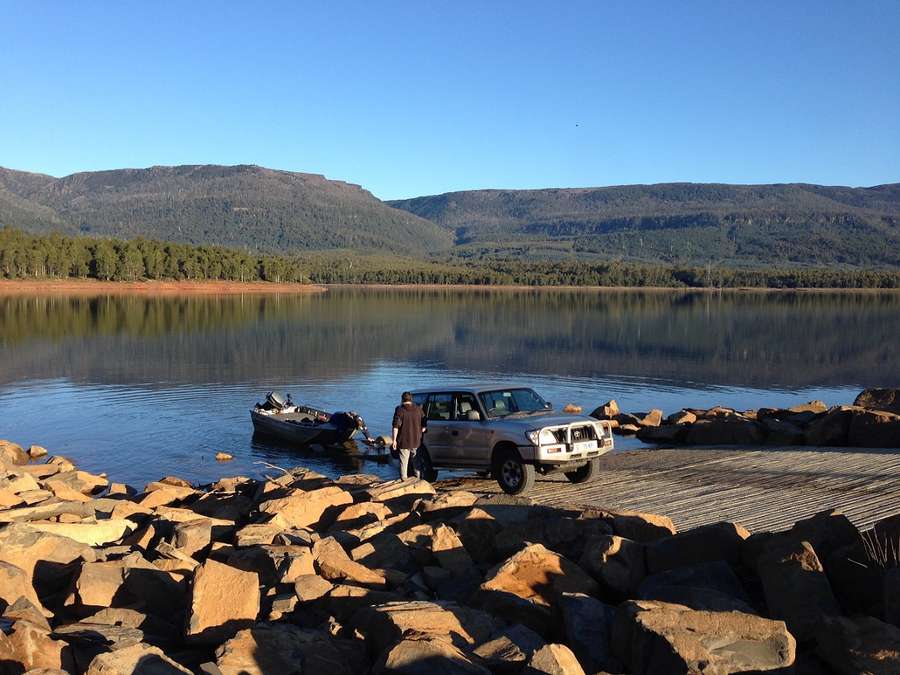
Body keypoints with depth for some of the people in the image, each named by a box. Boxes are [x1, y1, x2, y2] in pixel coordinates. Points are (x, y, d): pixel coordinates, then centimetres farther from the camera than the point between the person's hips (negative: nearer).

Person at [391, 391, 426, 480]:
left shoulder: (400, 410, -9)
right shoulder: (418, 409, 4)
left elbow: (395, 427, -15)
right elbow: (424, 426, 8)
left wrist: (394, 440, -12)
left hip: (404, 442, -4)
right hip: (416, 441, 4)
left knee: (404, 463, 4)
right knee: (416, 462, 19)